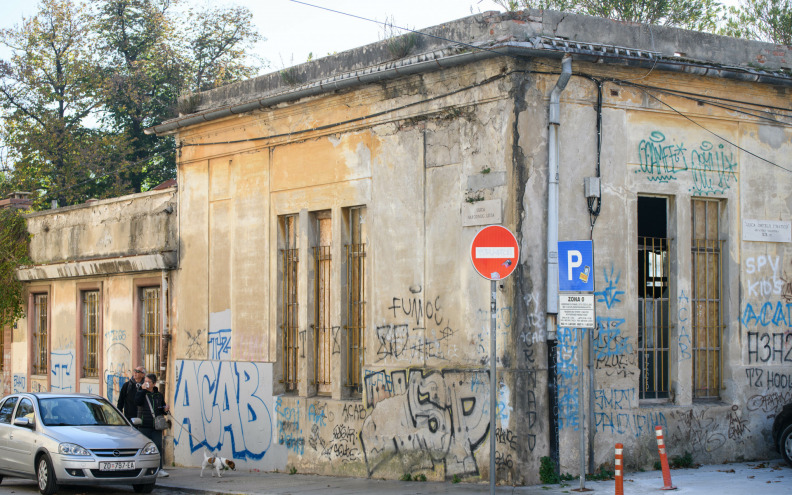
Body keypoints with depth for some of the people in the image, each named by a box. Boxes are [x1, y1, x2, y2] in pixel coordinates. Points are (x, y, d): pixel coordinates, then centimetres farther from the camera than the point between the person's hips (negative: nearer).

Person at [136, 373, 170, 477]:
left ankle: (159, 469, -2)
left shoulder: (159, 395, 13)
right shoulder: (141, 393, 5)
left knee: (158, 446, -5)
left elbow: (162, 409, 22)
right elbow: (137, 402, -16)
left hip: (156, 426, 2)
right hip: (144, 425, -2)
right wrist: (142, 390, -14)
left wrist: (165, 409, -1)